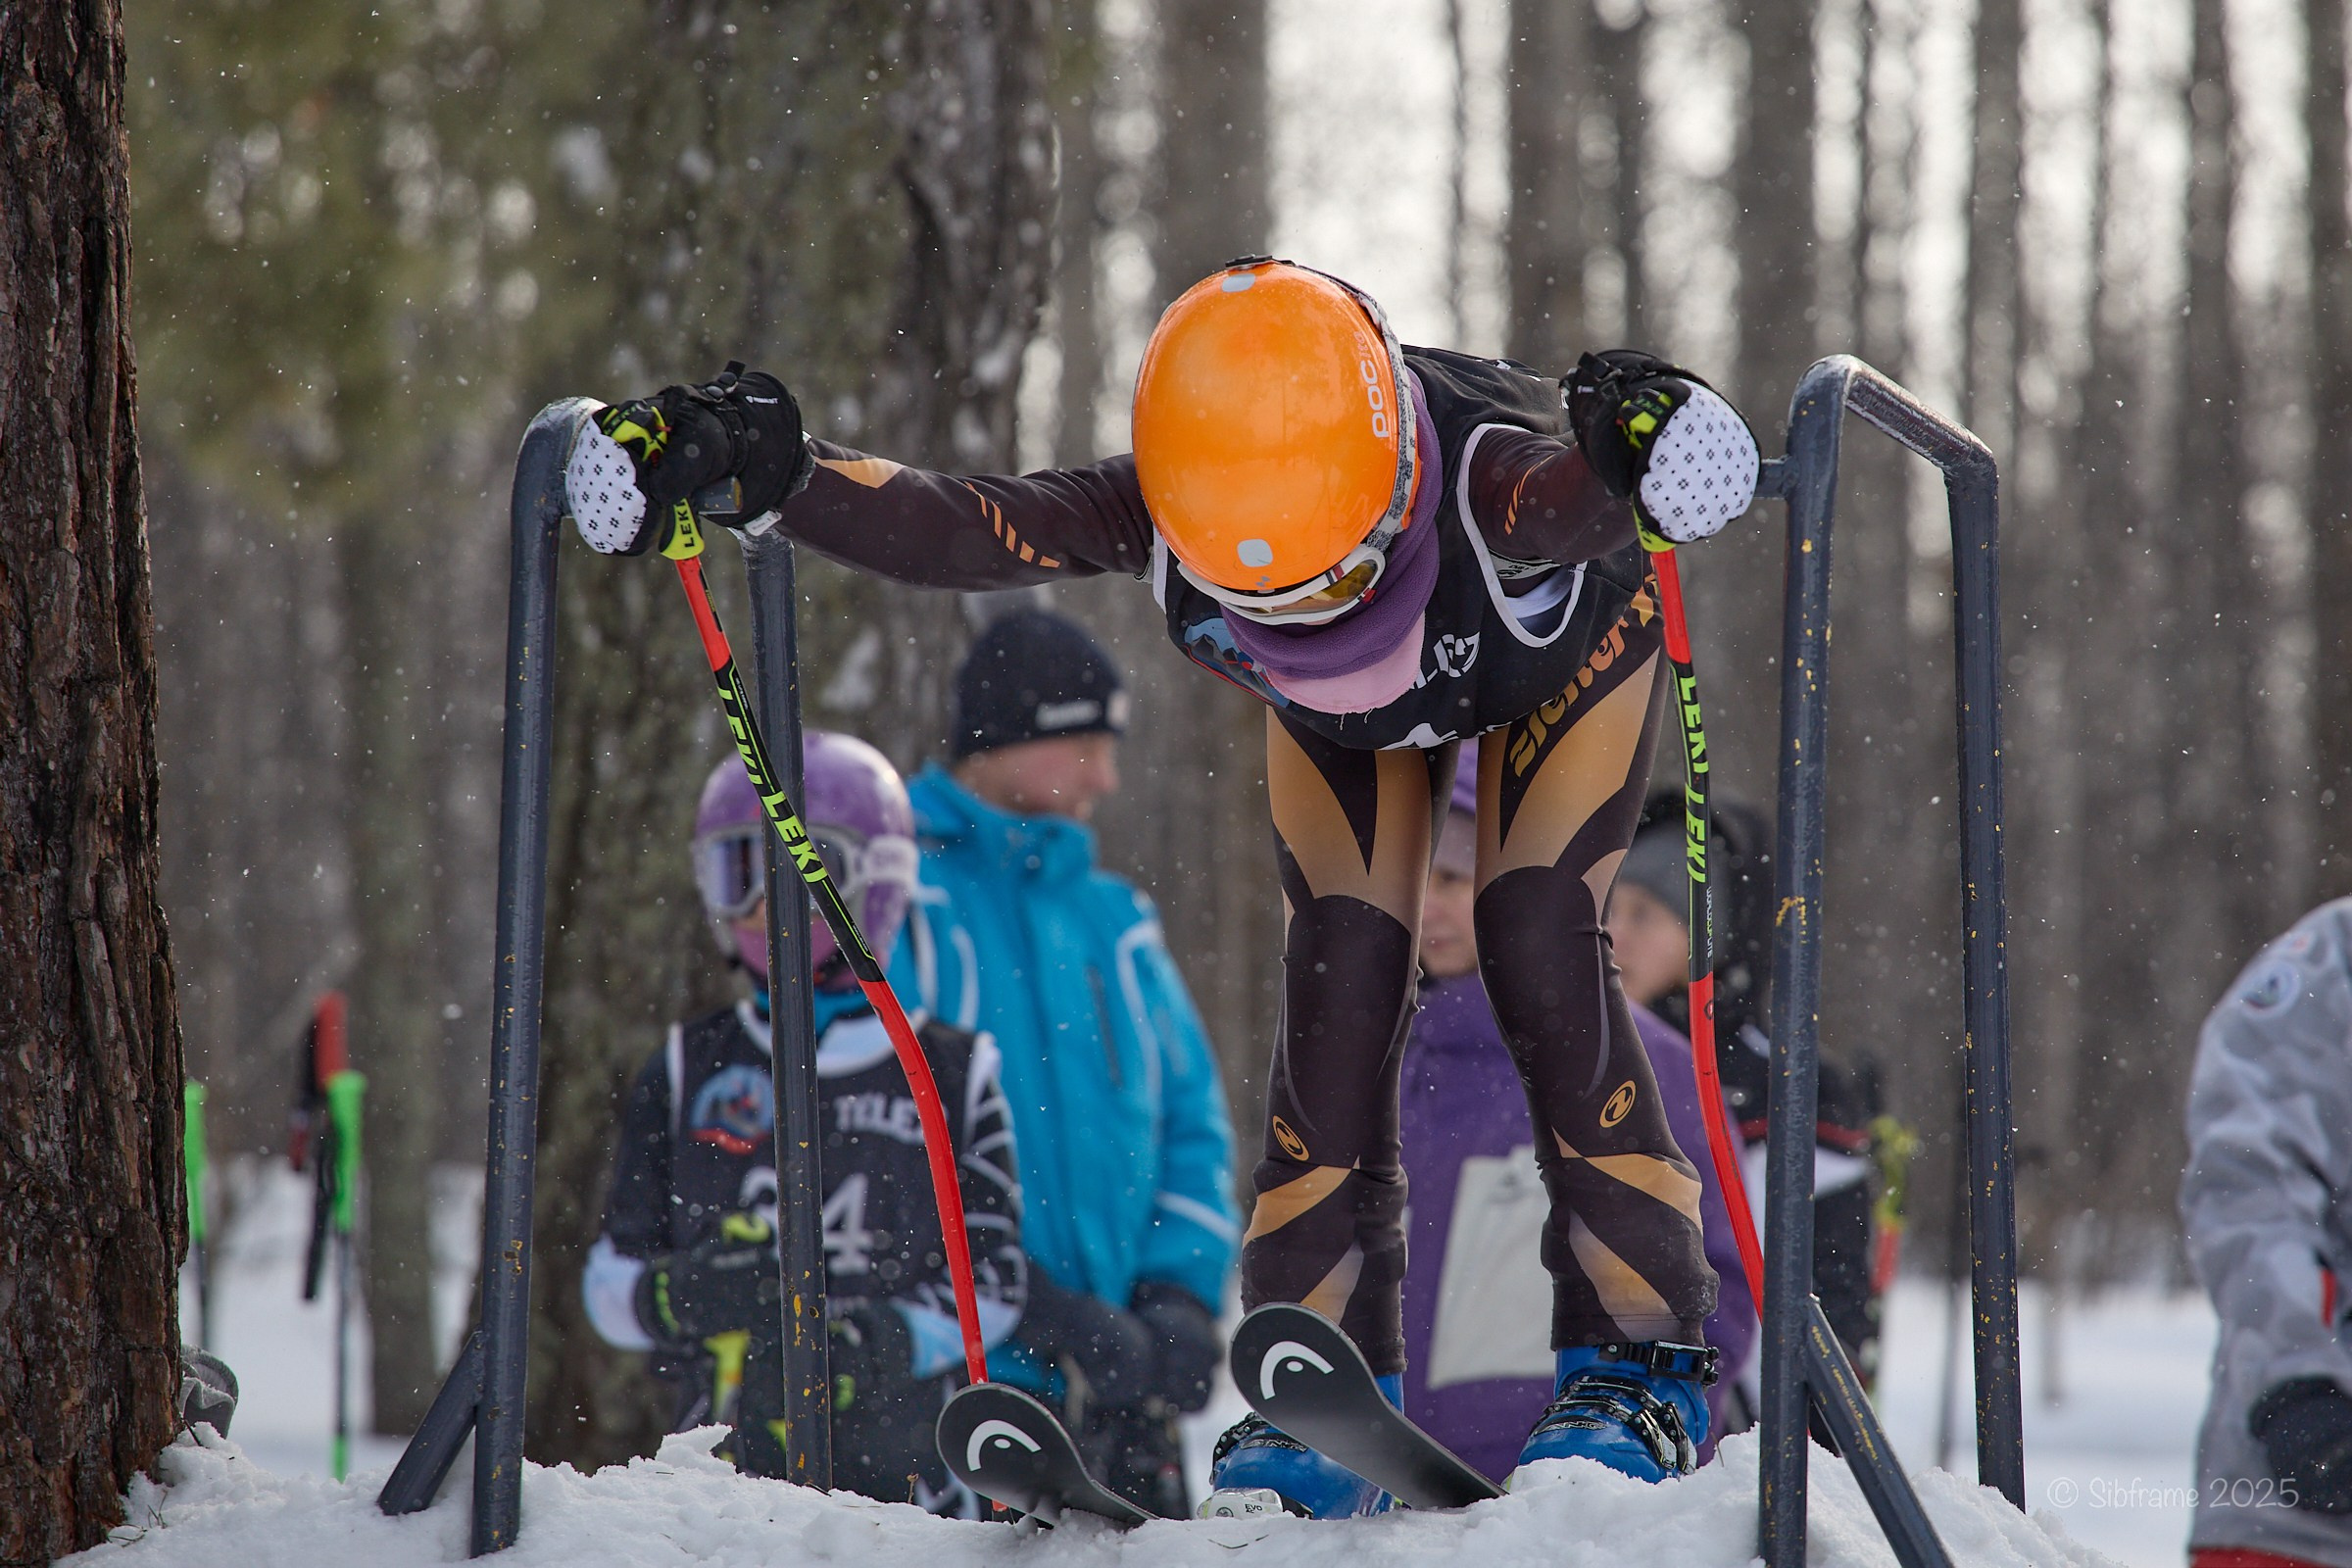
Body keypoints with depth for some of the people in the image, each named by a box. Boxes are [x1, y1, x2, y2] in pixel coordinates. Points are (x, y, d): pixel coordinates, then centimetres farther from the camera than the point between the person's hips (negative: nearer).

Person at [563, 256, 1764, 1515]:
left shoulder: (1485, 472, -50)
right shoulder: (1161, 519, -40)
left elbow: (1577, 490, -71)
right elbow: (944, 527, -44)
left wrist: (1628, 453, -93)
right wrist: (764, 473, -59)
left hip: (1562, 642, -3)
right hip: (1337, 710, 3)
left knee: (1538, 947, -17)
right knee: (1340, 977, -11)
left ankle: (1640, 1357, -7)